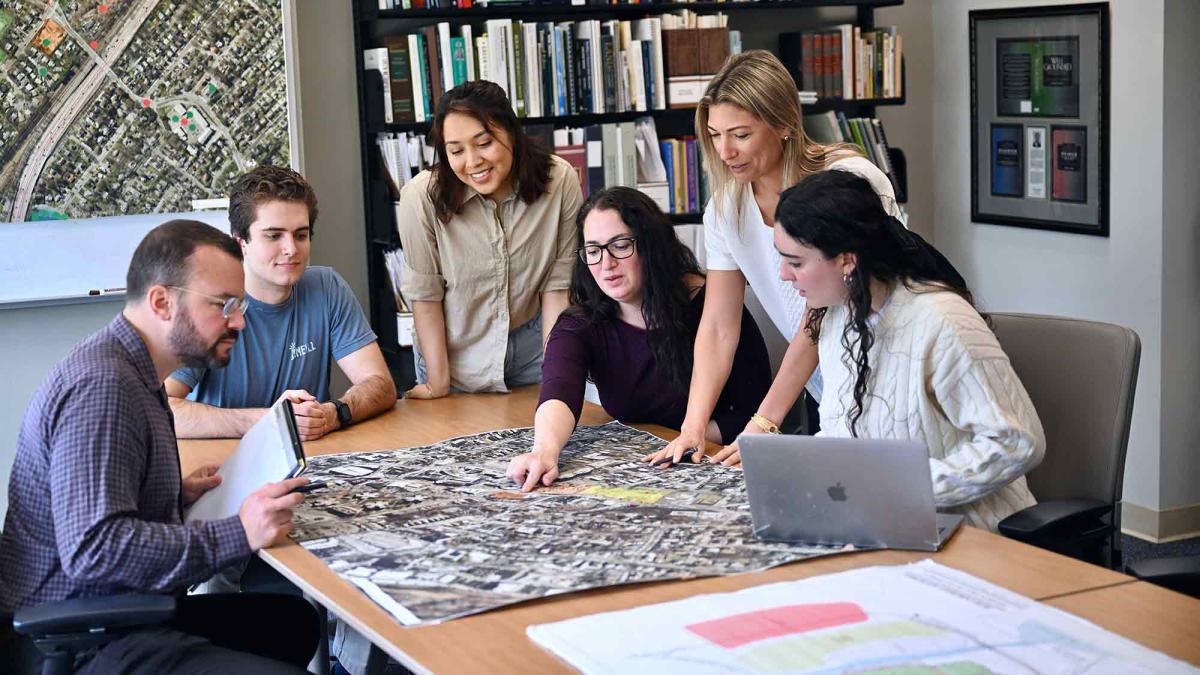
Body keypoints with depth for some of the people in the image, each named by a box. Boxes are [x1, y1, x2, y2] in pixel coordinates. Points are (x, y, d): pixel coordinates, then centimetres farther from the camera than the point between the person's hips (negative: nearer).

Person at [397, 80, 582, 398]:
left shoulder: (560, 182, -18)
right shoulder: (421, 197, -24)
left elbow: (557, 284, -11)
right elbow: (425, 294, -15)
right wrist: (438, 383, -13)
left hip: (530, 343, 1)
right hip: (454, 352, -1)